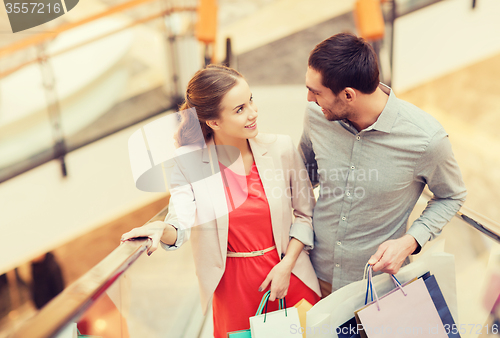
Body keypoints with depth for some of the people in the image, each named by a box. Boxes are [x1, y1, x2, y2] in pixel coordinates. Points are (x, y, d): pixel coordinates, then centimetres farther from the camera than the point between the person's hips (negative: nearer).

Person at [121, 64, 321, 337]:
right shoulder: (188, 162, -11)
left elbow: (305, 214, 0)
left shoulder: (280, 148, -8)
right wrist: (162, 231, -41)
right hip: (232, 283, -2)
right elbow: (181, 225, -19)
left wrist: (286, 266, -8)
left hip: (289, 275, 2)